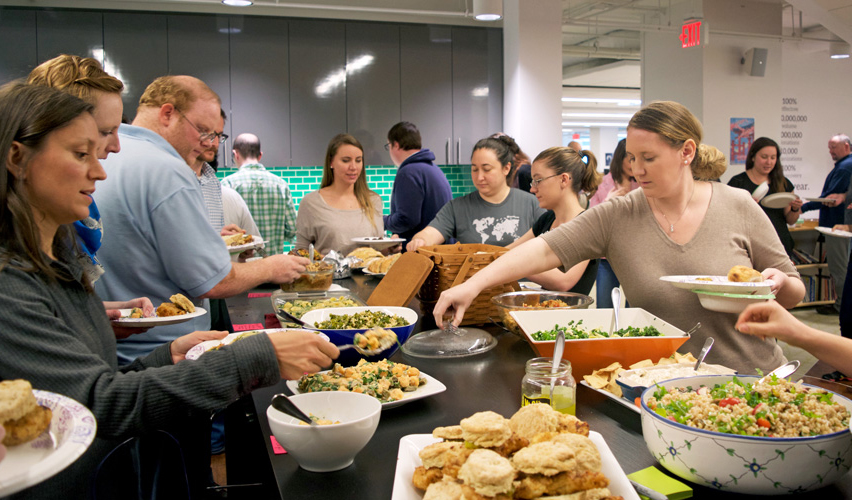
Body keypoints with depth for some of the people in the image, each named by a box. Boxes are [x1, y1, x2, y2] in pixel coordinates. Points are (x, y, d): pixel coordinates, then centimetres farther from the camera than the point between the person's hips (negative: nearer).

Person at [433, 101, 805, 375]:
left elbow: (793, 295, 7)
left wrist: (778, 282, -17)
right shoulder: (617, 217, -4)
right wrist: (473, 285, -25)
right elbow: (545, 250, -14)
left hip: (750, 379, -1)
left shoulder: (738, 207, -3)